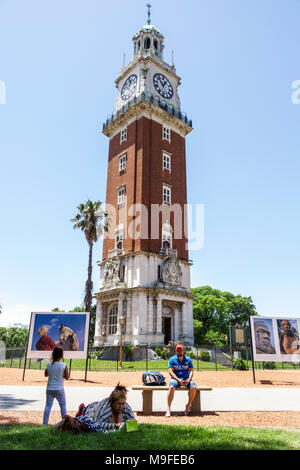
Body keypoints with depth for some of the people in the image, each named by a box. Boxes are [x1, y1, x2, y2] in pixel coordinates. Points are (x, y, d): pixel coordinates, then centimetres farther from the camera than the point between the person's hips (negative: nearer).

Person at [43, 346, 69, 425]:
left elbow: (46, 375, 12)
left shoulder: (48, 365, -4)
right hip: (59, 389, -2)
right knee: (63, 405, 11)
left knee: (48, 405, 11)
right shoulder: (64, 365, -14)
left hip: (49, 388, 3)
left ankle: (45, 422, 9)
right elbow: (67, 377, -5)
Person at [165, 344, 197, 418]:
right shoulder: (172, 359, 4)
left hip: (186, 379, 2)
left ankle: (188, 405, -5)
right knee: (171, 387, -34)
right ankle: (168, 409, -26)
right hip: (175, 378, -2)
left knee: (193, 387, -27)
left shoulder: (188, 359, 10)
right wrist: (178, 380, -19)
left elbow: (191, 371, 6)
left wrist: (189, 379, -14)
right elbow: (170, 371, -5)